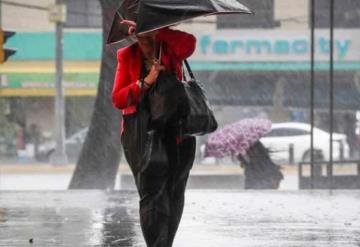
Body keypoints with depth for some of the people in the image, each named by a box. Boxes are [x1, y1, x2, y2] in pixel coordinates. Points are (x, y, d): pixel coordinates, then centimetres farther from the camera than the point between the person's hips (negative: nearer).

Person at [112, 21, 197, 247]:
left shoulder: (171, 52, 2)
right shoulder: (128, 57, 4)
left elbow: (189, 42, -22)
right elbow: (118, 99, -2)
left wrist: (152, 30, -23)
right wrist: (146, 82, -16)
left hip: (176, 132, 2)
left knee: (174, 194, 9)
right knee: (152, 192, -13)